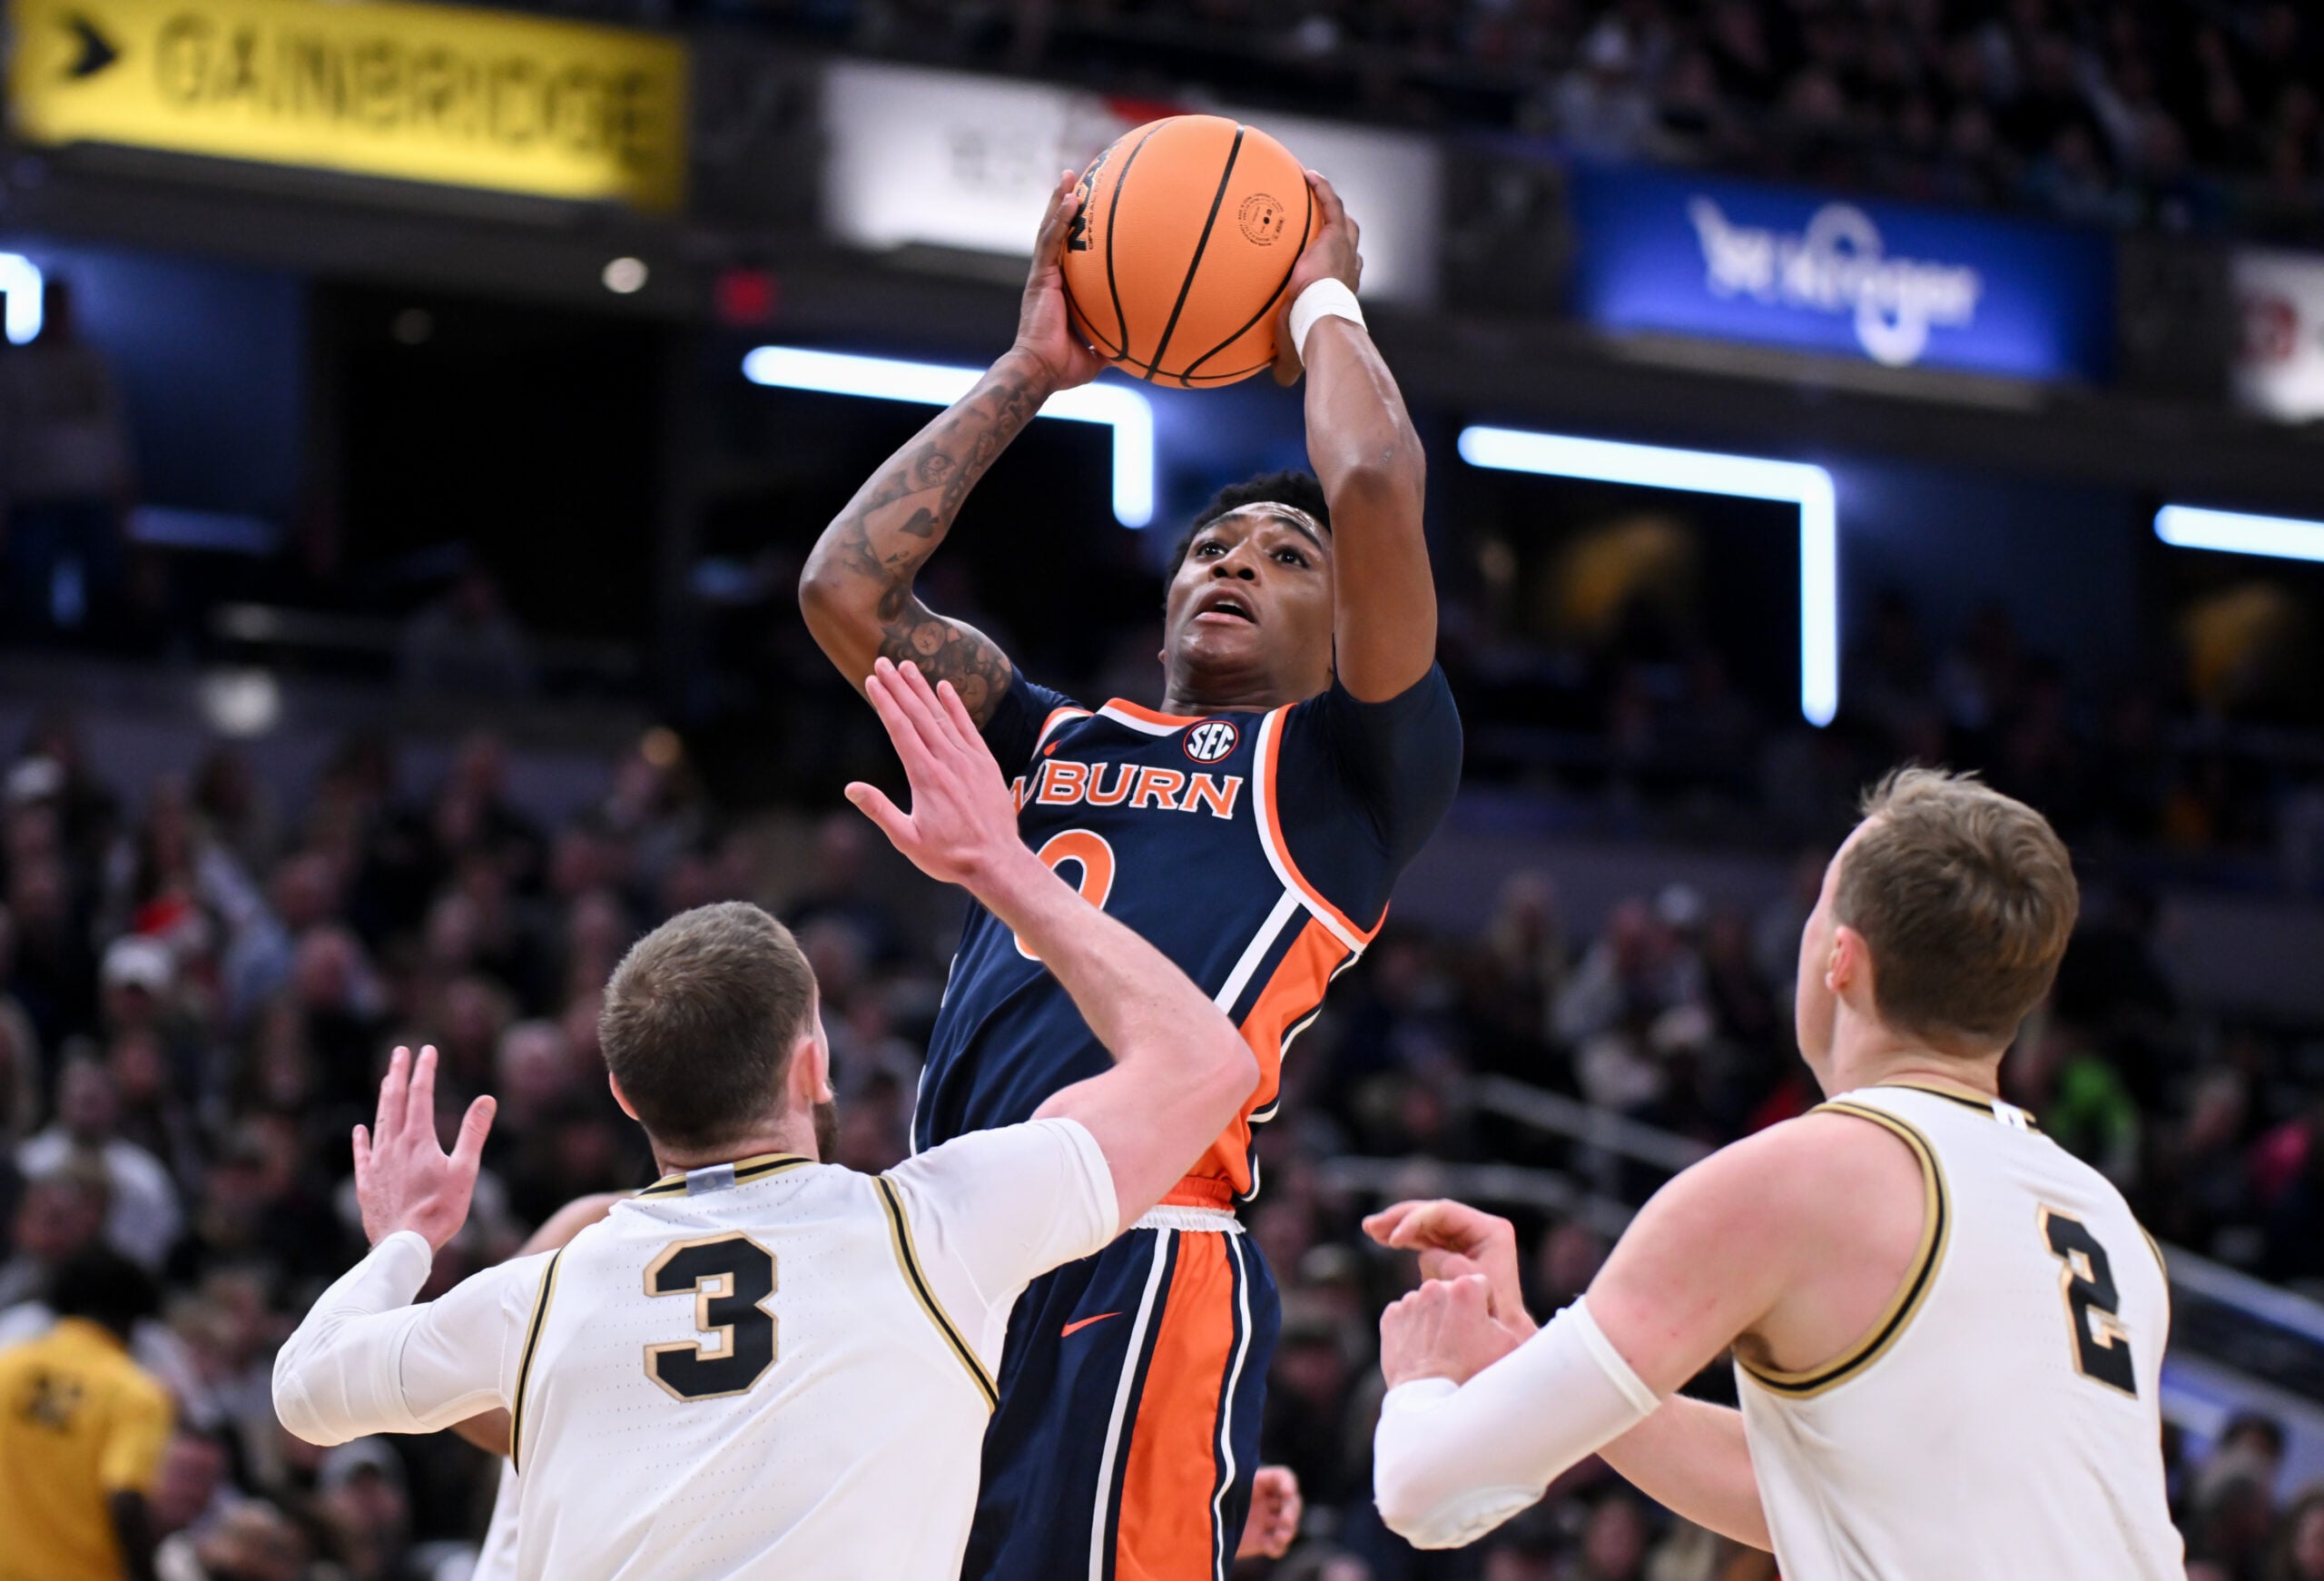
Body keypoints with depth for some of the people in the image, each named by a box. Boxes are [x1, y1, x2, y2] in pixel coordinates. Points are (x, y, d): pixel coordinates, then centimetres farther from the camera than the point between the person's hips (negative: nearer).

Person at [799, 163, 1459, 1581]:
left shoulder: (1351, 770, 11)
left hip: (1138, 1262, -6)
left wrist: (1326, 303, 15)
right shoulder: (1053, 743, 28)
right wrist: (1030, 371, 25)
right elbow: (846, 587, 19)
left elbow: (1377, 488, -4)